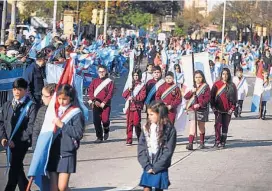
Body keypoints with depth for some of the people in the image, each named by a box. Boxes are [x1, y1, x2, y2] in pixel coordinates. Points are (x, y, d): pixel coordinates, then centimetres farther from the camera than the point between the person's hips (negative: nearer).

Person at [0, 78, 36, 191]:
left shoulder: (30, 106, -7)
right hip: (9, 143, 6)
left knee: (14, 168, -11)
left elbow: (31, 127, -12)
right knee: (17, 168, 15)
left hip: (22, 142, -6)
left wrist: (15, 141, -14)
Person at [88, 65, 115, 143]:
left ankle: (106, 130, 19)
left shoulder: (110, 82, 2)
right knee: (96, 121, -2)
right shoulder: (94, 81, 10)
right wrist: (95, 100, -11)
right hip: (96, 104, 3)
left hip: (105, 104, -2)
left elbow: (110, 93, -5)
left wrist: (104, 102, -14)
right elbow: (90, 91, 3)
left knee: (105, 120, -13)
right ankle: (99, 137, 10)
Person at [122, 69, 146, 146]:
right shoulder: (131, 85, 20)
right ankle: (129, 140, 4)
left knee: (136, 123, -9)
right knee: (129, 123, 1)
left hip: (137, 107, -4)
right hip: (129, 107, 4)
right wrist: (129, 90, -4)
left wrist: (134, 98, -18)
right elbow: (124, 95, 13)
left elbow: (142, 96, -8)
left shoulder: (142, 86, 4)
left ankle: (140, 139, 5)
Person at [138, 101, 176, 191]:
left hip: (160, 168, -3)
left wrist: (156, 168, -13)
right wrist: (146, 166, -10)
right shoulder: (146, 128, 4)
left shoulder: (169, 130, -7)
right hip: (147, 168, 3)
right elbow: (141, 148, 1)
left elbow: (168, 151, -10)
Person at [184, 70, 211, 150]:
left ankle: (202, 143, 25)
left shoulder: (205, 86, 1)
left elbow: (207, 98, -6)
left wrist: (200, 104, -18)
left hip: (202, 109, -1)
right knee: (192, 126, -12)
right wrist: (191, 92, -15)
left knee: (201, 127, 11)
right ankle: (190, 144, -18)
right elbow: (185, 97, 4)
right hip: (191, 109, 1)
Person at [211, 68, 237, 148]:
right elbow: (212, 96, 5)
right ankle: (217, 142, -8)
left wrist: (232, 108, -2)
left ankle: (223, 142, 11)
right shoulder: (217, 84, 3)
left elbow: (234, 98, 7)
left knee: (225, 126, 4)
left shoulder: (232, 86, 5)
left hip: (227, 110, 1)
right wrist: (213, 107, -2)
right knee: (218, 125, -11)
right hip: (218, 109, -1)